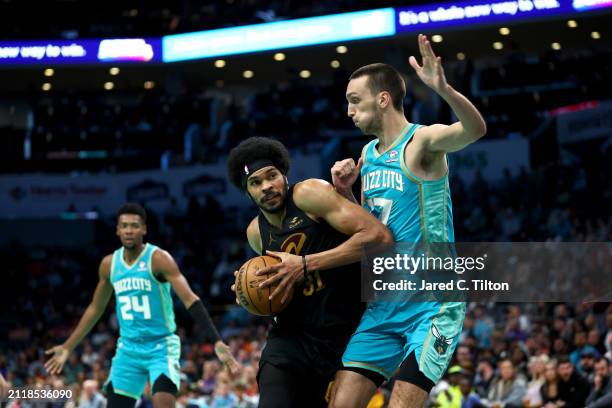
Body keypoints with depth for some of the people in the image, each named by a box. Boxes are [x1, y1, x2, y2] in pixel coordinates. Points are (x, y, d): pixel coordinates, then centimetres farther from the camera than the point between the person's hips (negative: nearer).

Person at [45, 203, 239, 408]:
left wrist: (216, 341, -32)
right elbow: (95, 308, 18)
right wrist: (67, 347, 20)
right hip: (128, 350, 5)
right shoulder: (109, 264, 4)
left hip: (161, 347, -5)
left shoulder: (158, 259, -13)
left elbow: (190, 300, -21)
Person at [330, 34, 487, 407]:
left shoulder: (422, 141, -10)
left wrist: (444, 90, -49)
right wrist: (345, 191, 3)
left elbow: (476, 129, -31)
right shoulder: (368, 155, 13)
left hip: (433, 301, -7)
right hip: (384, 304, 7)